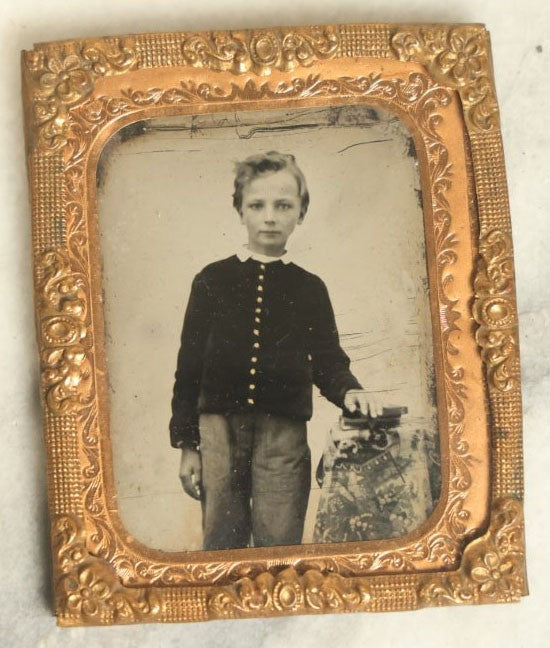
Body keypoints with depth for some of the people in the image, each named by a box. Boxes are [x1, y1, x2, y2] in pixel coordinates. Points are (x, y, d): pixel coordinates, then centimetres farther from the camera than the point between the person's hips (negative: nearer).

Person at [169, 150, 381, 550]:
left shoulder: (310, 288, 9)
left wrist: (347, 390, -13)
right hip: (218, 428, 0)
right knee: (221, 544, 7)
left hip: (284, 432, 0)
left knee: (280, 546, 2)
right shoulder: (212, 280, 6)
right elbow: (190, 364, 6)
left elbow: (327, 361, 11)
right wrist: (186, 443, 2)